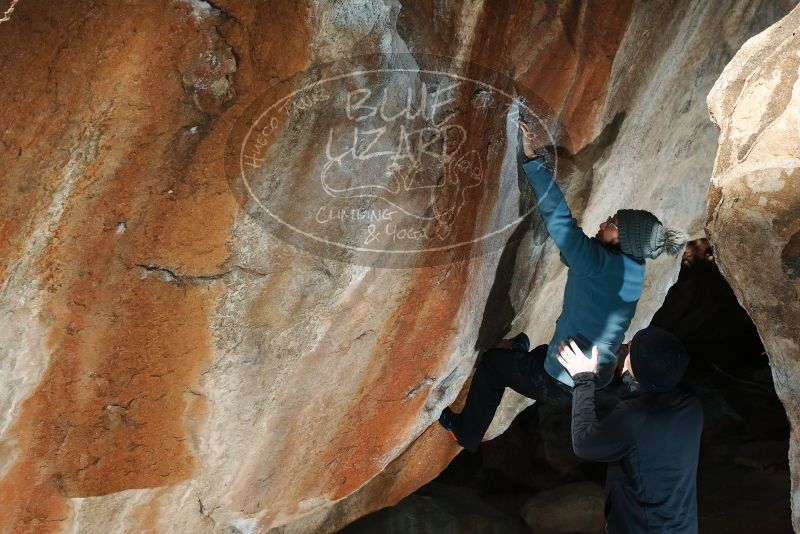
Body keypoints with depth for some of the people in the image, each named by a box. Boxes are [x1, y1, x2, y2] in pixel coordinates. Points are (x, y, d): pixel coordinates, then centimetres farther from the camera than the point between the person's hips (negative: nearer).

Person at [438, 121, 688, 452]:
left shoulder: (601, 265, -27)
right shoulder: (633, 269, -3)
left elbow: (560, 219, -32)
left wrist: (532, 158, -29)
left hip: (563, 384, -8)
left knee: (492, 362, 16)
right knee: (539, 353, 38)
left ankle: (466, 434, 32)